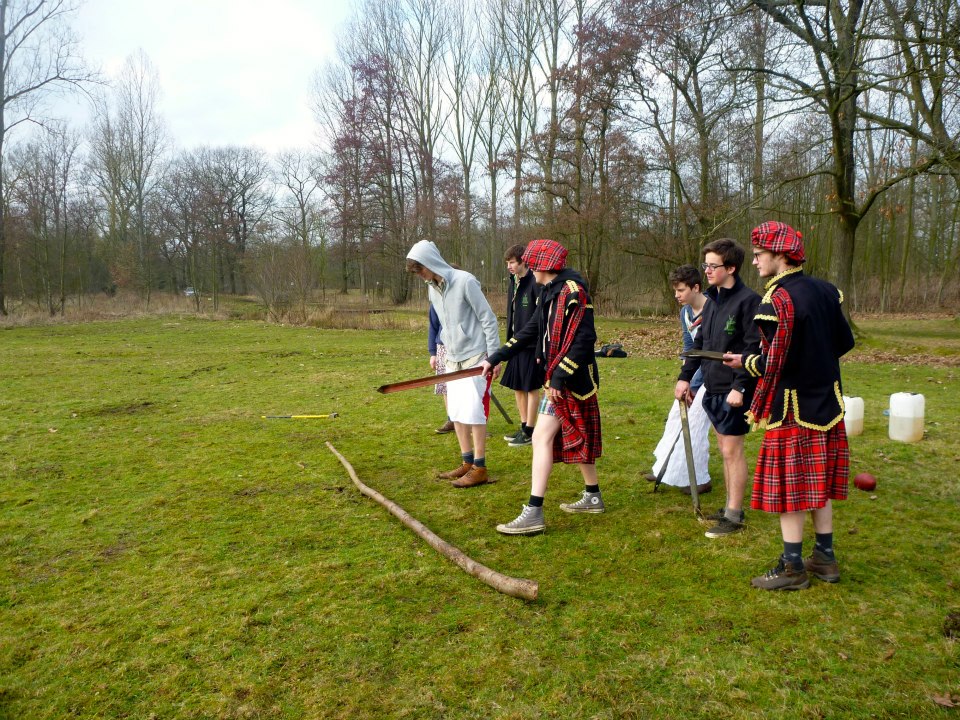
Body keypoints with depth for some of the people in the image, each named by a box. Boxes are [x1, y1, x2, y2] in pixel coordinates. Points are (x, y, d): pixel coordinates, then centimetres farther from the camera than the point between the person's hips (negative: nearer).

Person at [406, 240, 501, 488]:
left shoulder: (465, 281, -15)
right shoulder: (433, 289, 8)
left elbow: (489, 319, -13)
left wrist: (494, 356, -13)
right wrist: (447, 352, 15)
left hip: (475, 357, -7)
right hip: (453, 359, 7)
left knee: (473, 412, -6)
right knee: (456, 412, 7)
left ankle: (479, 469, 2)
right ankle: (467, 462, 19)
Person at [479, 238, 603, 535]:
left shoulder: (573, 292, -17)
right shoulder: (551, 293, 12)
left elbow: (583, 340, -23)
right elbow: (531, 331, 17)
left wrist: (559, 377, -24)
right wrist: (495, 358, 16)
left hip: (569, 379, -10)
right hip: (559, 376, 10)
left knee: (542, 438, -11)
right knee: (576, 437, 18)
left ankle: (534, 513, -8)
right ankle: (592, 497, 32)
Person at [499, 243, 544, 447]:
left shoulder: (535, 284, -15)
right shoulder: (513, 283, 11)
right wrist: (509, 340, 15)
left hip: (532, 344, -8)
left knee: (531, 387, 1)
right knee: (517, 386, 13)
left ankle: (529, 432, 11)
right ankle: (524, 427, 26)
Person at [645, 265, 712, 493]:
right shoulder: (685, 312, 3)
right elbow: (689, 349, 7)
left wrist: (693, 385, -18)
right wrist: (686, 380, -4)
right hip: (697, 373, 8)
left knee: (694, 422, -7)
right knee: (677, 415, 12)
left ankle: (699, 480, 7)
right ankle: (667, 469, 26)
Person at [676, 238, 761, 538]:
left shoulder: (748, 300, -13)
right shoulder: (712, 300, 12)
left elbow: (754, 349, -17)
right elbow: (700, 342, 17)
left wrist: (740, 387, -22)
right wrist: (685, 377, 11)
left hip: (733, 391, -8)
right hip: (712, 389, 8)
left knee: (732, 449, -2)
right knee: (724, 448, 14)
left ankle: (734, 516, 7)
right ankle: (730, 506, 25)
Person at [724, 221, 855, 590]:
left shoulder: (777, 301, -21)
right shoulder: (824, 290, 4)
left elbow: (775, 364, -22)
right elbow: (845, 342, 10)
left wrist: (744, 362, -4)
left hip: (792, 408, -8)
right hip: (826, 401, 8)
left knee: (788, 488, 3)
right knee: (817, 482, 18)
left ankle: (793, 568, 12)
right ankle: (825, 557, 28)